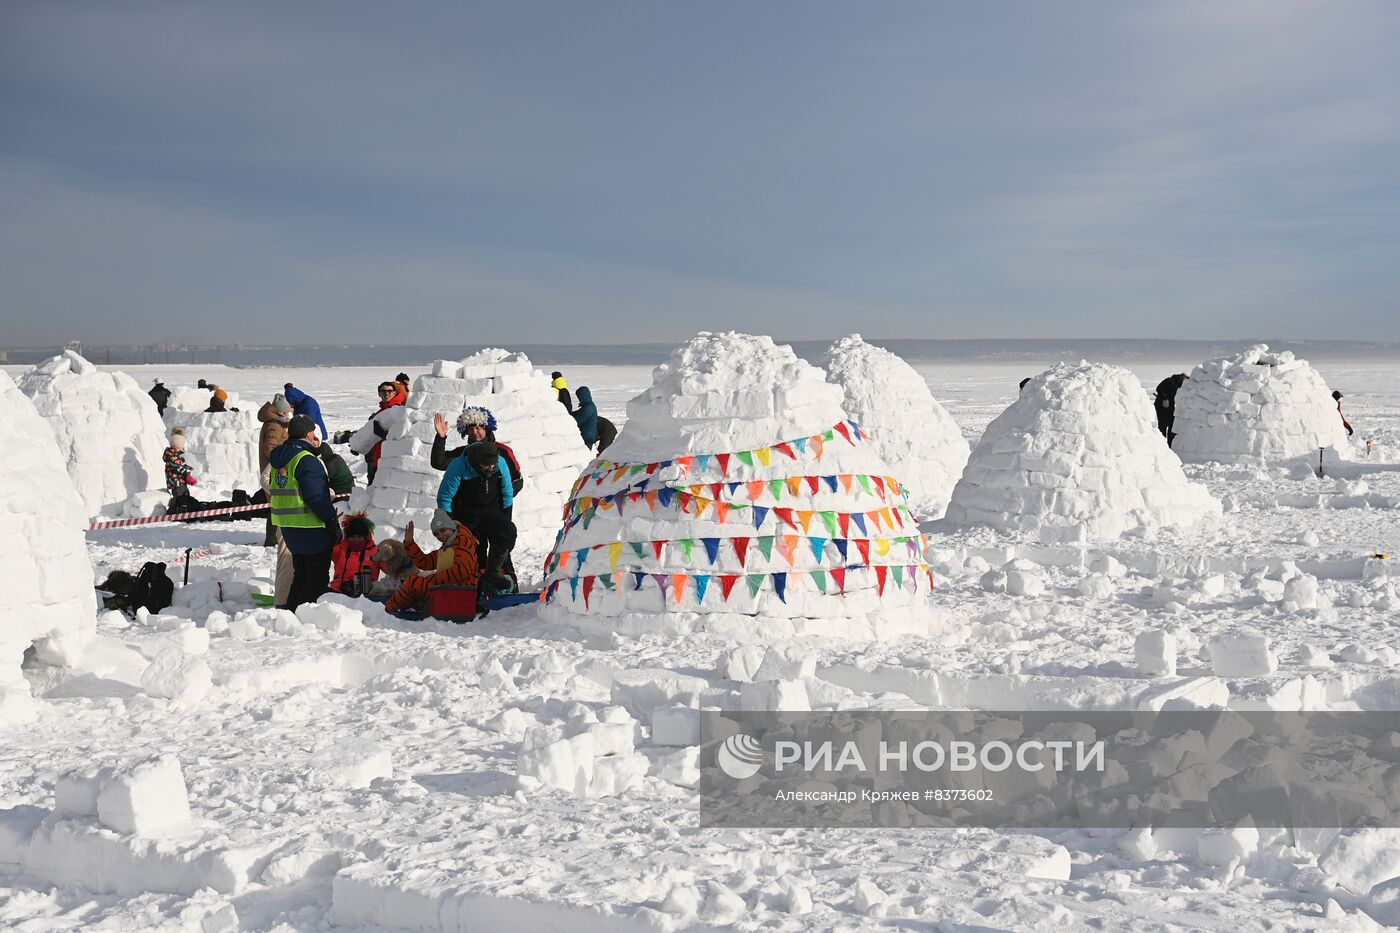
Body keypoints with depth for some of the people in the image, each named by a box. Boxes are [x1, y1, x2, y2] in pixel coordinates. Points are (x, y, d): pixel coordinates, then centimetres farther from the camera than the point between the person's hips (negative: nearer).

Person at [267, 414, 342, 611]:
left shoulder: (278, 459, 12)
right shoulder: (307, 460, -17)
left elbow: (273, 490, 19)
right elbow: (317, 497, -20)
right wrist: (333, 521, -15)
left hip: (287, 527, 9)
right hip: (311, 528, -9)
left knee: (301, 576, 19)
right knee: (318, 579, -3)